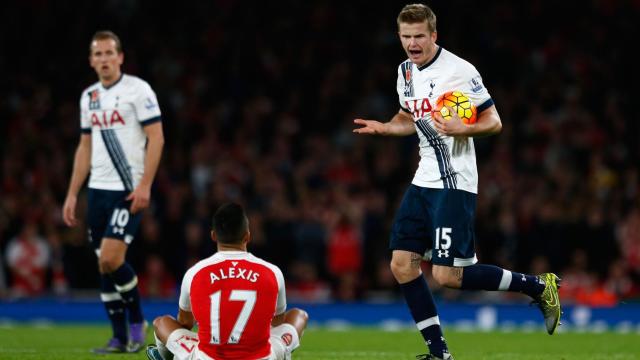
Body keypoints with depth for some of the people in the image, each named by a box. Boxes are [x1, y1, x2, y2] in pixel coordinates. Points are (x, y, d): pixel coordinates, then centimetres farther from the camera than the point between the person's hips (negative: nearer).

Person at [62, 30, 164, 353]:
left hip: (129, 191, -7)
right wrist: (72, 194, 14)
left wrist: (144, 185, -17)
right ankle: (120, 338, 12)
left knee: (111, 259, -17)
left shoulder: (137, 90, -6)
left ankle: (137, 321, 5)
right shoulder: (89, 97, 13)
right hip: (98, 190, 7)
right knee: (105, 266, 5)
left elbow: (156, 138, -9)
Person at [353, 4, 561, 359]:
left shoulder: (459, 70, -13)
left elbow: (494, 122, -10)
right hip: (423, 181, 8)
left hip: (454, 183, -8)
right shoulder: (405, 72, 11)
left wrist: (461, 129, -29)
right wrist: (383, 128, 8)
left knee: (447, 275, -14)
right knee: (402, 264, 1)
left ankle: (538, 286, 1)